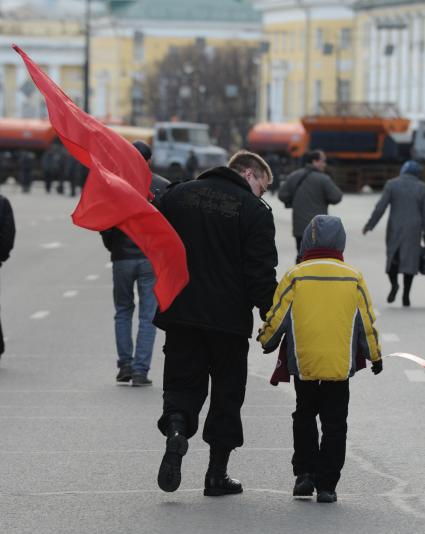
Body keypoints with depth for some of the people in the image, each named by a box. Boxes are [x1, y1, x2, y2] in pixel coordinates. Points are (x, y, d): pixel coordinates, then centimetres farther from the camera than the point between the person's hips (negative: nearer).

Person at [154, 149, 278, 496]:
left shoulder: (178, 195, 8)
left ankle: (176, 427, -21)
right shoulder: (254, 211, -7)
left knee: (183, 381, 11)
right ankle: (217, 473, 11)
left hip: (180, 312, 3)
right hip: (229, 318, -3)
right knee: (227, 390, 10)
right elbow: (261, 274, -11)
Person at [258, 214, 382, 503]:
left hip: (303, 363, 0)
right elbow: (367, 321, 6)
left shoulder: (295, 276, -5)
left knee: (304, 417, 19)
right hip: (341, 366, 0)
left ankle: (305, 473, 11)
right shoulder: (354, 278, 0)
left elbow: (277, 317, -2)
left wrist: (266, 339, 18)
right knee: (335, 424, 6)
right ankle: (326, 485, 2)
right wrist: (375, 355, 19)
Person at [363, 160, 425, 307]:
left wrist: (370, 224, 1)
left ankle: (394, 284, -9)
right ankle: (406, 295, -2)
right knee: (409, 259, 4)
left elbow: (381, 207, -6)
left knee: (392, 256, 14)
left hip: (395, 228, 0)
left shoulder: (392, 184, -1)